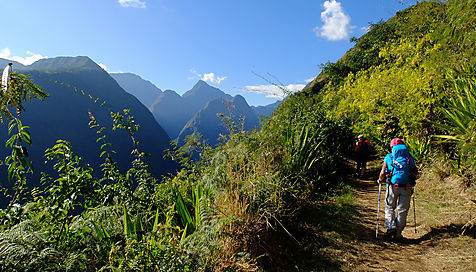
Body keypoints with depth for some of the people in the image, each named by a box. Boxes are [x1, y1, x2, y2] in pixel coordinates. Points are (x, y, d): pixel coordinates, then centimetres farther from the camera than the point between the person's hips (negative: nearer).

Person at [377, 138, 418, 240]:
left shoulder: (388, 157, 4)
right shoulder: (409, 157, 9)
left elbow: (383, 172, 0)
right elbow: (415, 173, 10)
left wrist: (380, 180, 19)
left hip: (393, 186, -1)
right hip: (407, 187, 2)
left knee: (389, 208, 14)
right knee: (402, 210, 9)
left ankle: (390, 227, -4)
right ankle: (398, 234, 12)